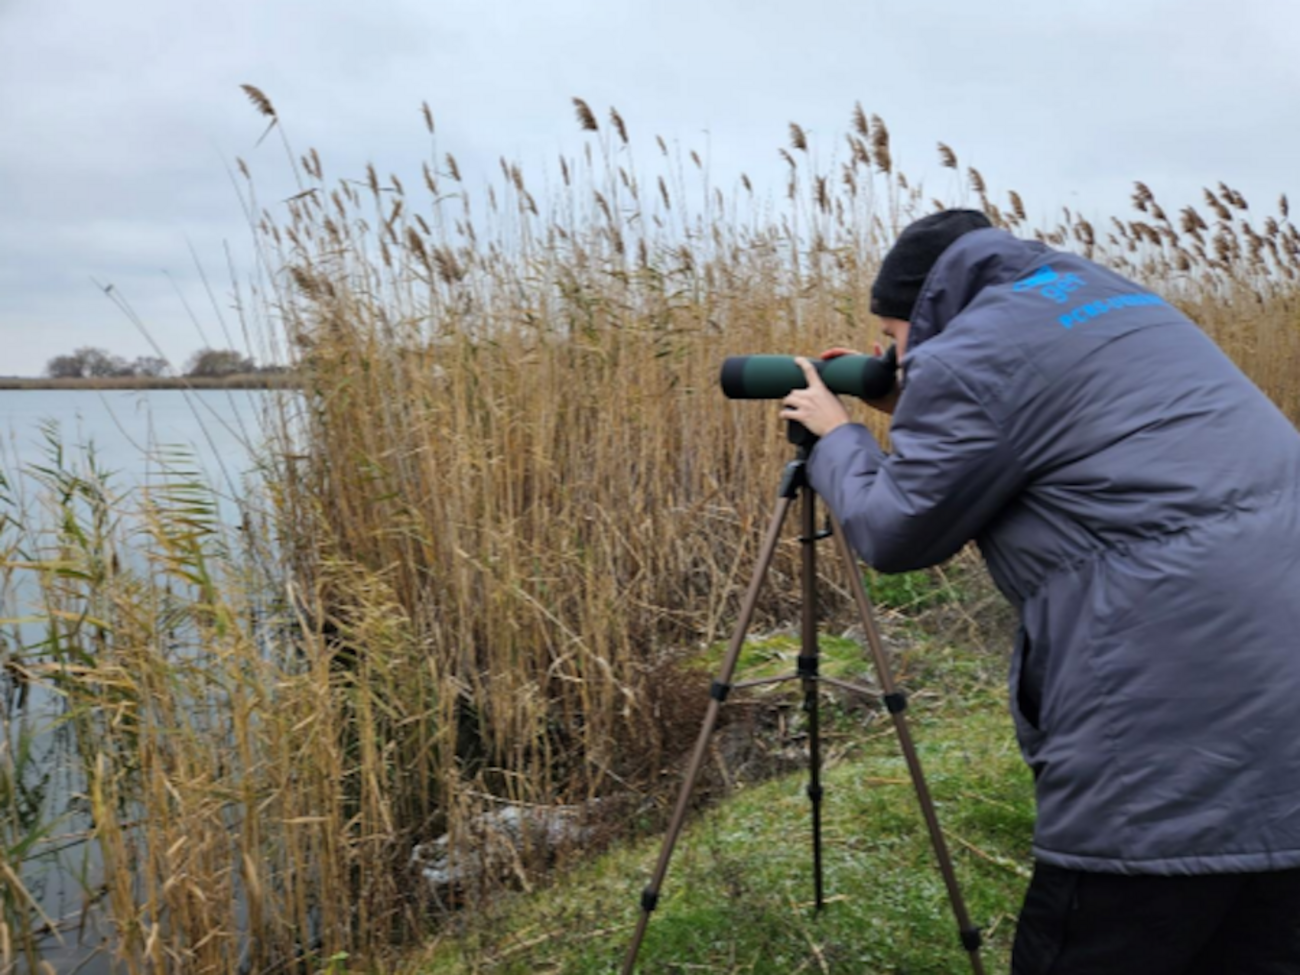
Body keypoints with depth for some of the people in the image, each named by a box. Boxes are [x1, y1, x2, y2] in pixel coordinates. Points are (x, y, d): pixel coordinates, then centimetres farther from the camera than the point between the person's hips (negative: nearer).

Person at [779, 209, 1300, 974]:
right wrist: (908, 414, 32)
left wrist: (838, 436, 19)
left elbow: (895, 533, 3)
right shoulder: (1110, 298, 22)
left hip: (1176, 733, -9)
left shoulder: (970, 356, -6)